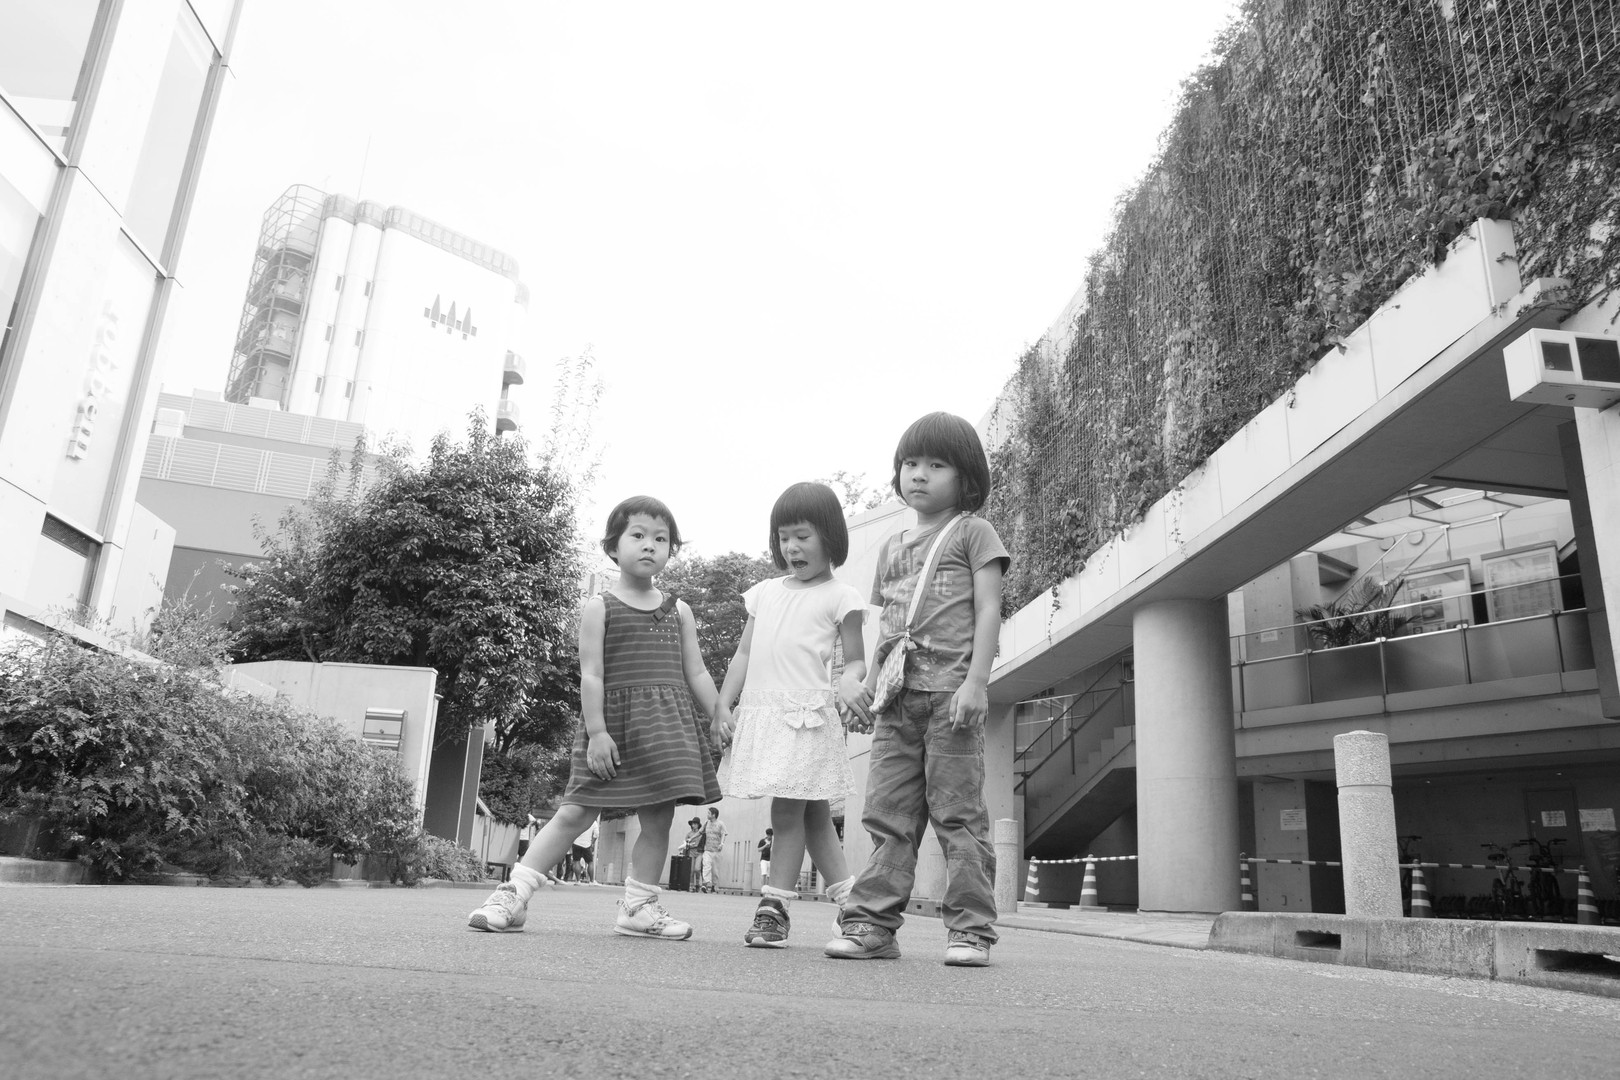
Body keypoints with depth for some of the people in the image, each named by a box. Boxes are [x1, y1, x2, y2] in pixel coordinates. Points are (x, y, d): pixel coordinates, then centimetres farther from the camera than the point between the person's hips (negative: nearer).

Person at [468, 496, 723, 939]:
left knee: (658, 818, 4)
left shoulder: (678, 611, 11)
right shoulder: (599, 608, 1)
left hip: (669, 726, 4)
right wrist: (597, 731, -13)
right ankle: (514, 894, 5)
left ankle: (639, 907, 17)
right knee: (576, 812, -4)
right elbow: (591, 675, -5)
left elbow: (696, 674, 11)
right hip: (614, 722, -3)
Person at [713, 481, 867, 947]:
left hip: (807, 714, -5)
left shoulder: (839, 596, 2)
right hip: (761, 711, 6)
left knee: (787, 811, -5)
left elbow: (856, 659, 2)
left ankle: (774, 909, 4)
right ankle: (850, 901, 22)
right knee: (813, 815, 11)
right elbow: (744, 652, 17)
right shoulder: (765, 593, 17)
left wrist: (850, 681, -20)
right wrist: (724, 703, 8)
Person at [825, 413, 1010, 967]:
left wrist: (976, 680, -14)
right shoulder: (892, 547, 22)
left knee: (957, 812, -4)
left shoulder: (972, 531, 5)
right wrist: (869, 685, 11)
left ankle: (971, 928, 4)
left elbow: (988, 609, -4)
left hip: (951, 691, -6)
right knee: (887, 813, 4)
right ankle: (873, 922, 7)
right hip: (898, 697, 6)